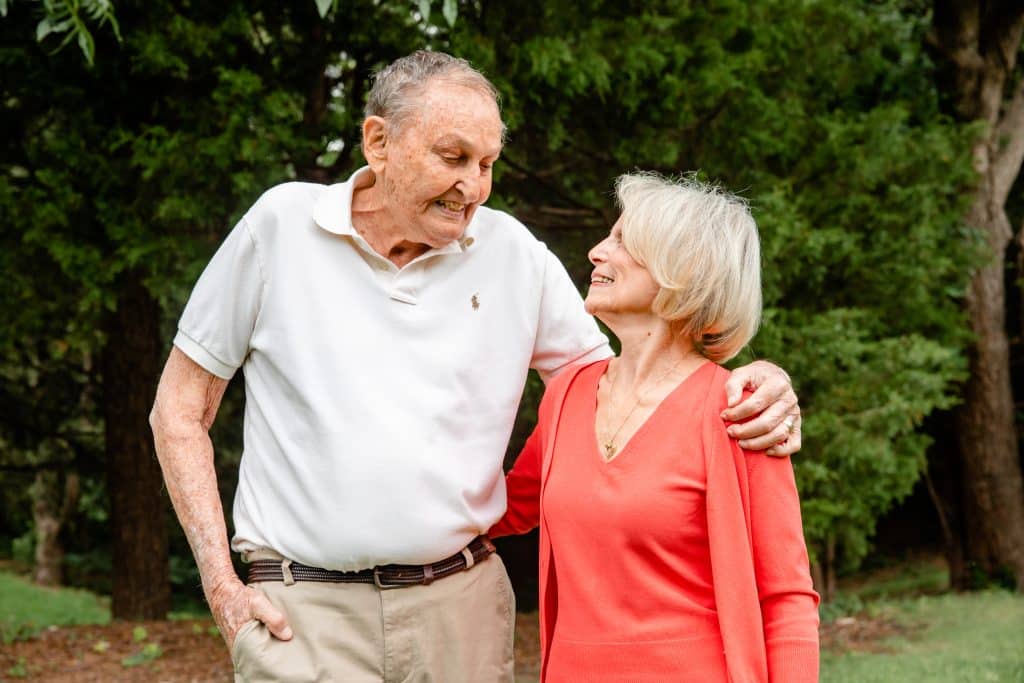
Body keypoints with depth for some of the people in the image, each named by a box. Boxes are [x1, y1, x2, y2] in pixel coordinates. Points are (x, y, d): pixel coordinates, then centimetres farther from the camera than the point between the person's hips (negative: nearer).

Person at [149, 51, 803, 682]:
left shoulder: (514, 254, 5)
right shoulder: (280, 224, -1)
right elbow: (180, 411, 5)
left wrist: (749, 386, -9)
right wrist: (221, 584, -4)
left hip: (464, 605, 3)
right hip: (303, 612, -2)